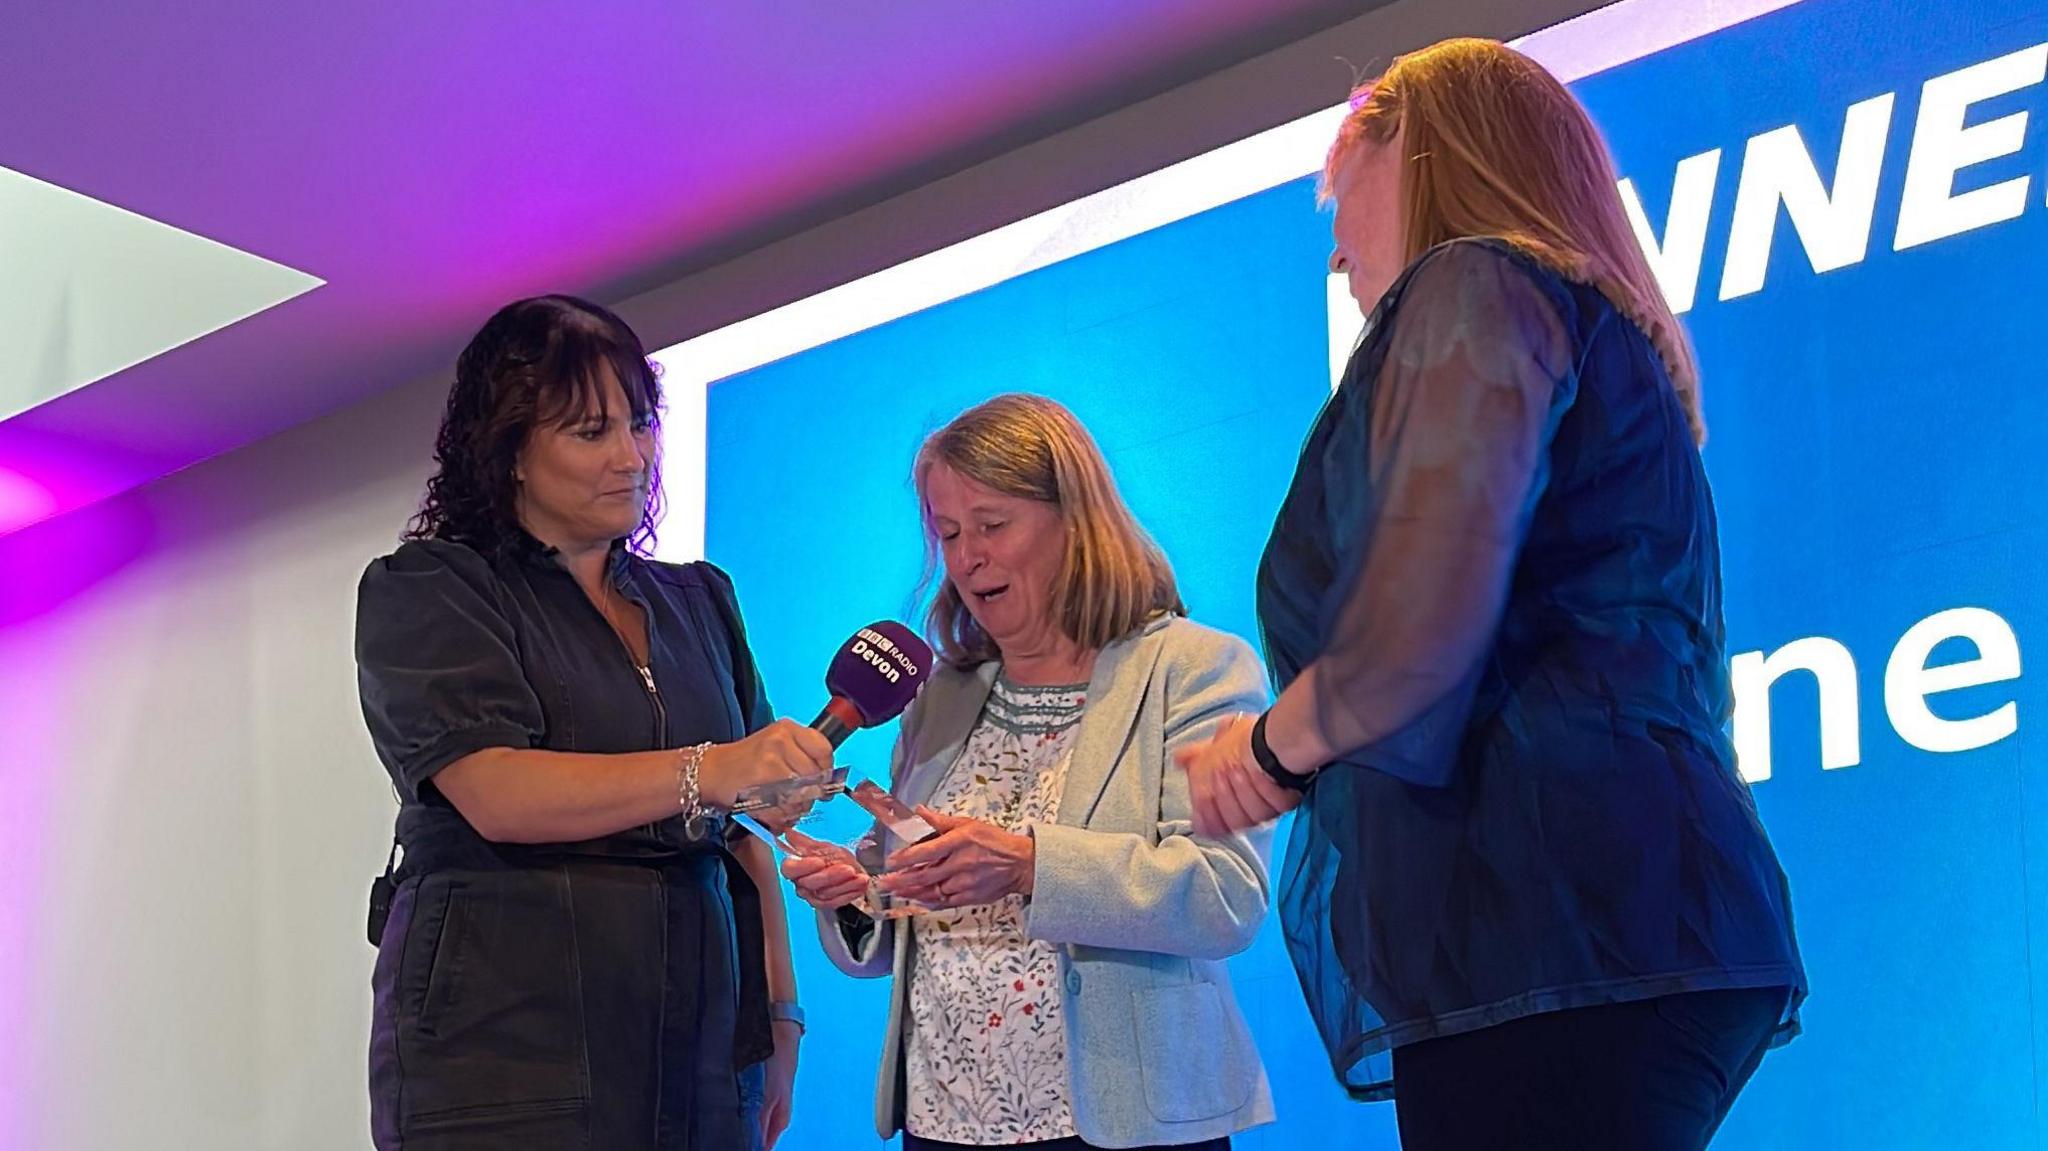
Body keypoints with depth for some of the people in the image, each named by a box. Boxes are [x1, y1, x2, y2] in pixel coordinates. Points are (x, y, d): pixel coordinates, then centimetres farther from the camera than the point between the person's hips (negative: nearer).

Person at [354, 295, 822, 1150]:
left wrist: (780, 1010, 7)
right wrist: (704, 772, -28)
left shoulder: (699, 600, 17)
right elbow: (496, 795, -17)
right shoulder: (425, 591, 0)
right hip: (505, 1054, -4)